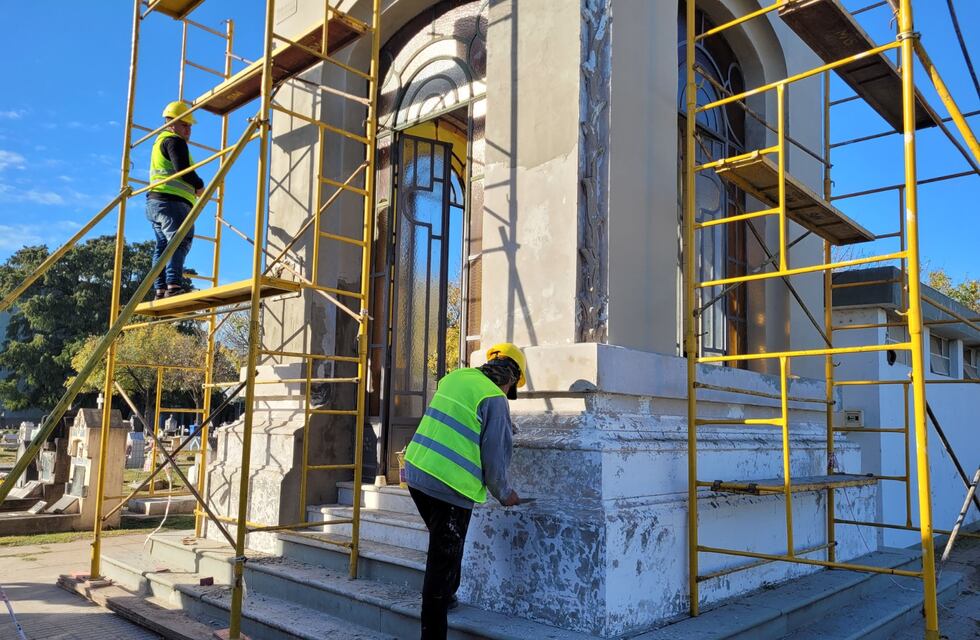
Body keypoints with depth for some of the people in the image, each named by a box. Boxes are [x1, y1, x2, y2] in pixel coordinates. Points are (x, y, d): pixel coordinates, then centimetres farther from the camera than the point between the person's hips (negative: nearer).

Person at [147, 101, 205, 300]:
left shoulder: (160, 142, 31)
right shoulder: (174, 140, -2)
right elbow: (182, 168, -16)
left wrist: (193, 187, 16)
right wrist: (199, 185, -1)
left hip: (156, 201, 11)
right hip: (171, 201, -10)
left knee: (163, 246, 5)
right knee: (180, 241, -19)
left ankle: (161, 290, 1)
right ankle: (173, 285, -32)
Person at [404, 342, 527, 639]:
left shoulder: (456, 377, 10)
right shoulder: (495, 400, -11)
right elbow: (495, 456, -11)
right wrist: (504, 494, 8)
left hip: (416, 472, 8)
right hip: (450, 487, -8)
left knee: (443, 548, 28)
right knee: (443, 560, 3)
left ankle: (445, 598, 44)